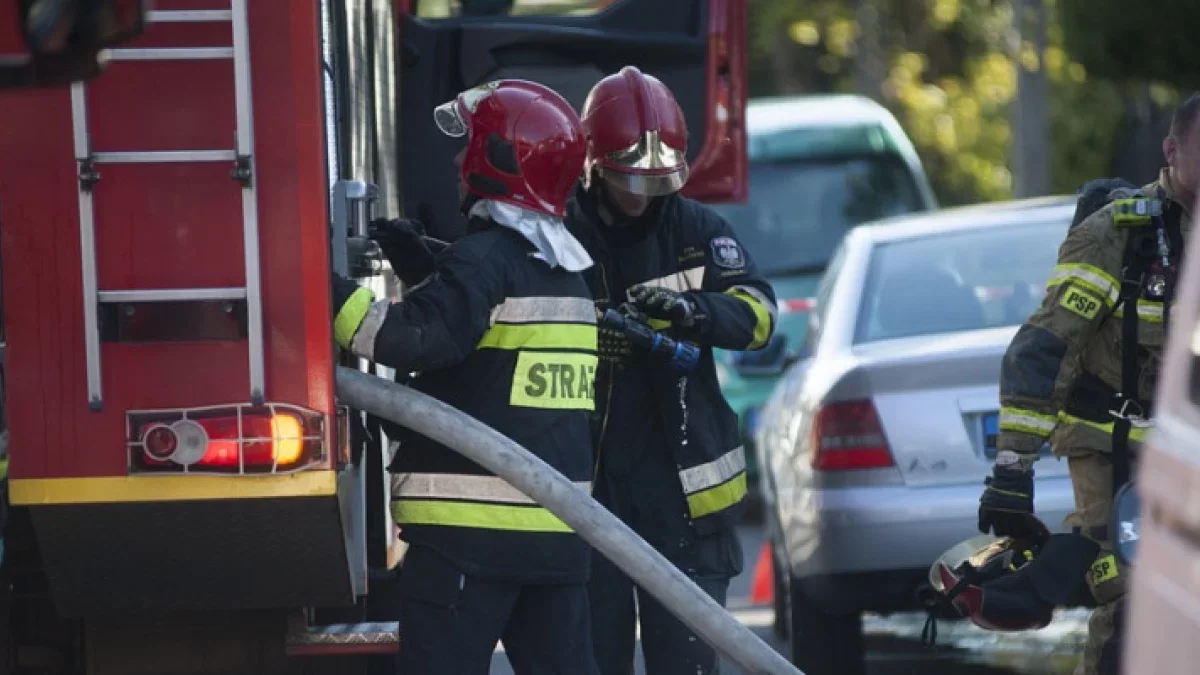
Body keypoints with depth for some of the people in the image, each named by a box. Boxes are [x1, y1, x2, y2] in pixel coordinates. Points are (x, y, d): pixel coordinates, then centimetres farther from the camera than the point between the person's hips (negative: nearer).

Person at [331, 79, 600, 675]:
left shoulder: (484, 259, -12)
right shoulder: (567, 269, 16)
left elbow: (415, 336, -25)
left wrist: (327, 290, -22)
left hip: (473, 527, -8)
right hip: (559, 528, 8)